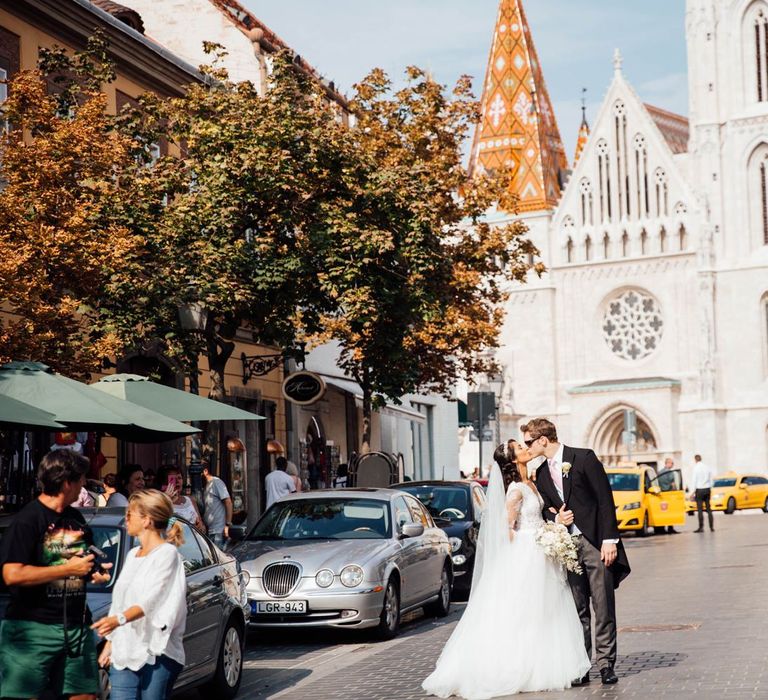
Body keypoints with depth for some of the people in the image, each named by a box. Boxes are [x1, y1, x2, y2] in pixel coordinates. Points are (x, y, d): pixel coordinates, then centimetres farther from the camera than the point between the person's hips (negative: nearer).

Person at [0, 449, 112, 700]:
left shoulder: (76, 518, 14)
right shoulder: (27, 519, -11)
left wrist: (96, 572, 6)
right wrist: (69, 569, -18)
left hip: (76, 627, 7)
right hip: (32, 626, -7)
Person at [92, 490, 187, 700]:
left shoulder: (167, 553, -8)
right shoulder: (132, 555, 19)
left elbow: (150, 601, -20)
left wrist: (119, 619, -36)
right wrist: (109, 643, 17)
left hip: (157, 653, -7)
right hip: (124, 653, 7)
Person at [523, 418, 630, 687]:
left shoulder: (583, 457, -4)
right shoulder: (541, 474, 13)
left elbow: (605, 498, -7)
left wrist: (609, 539, -12)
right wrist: (556, 518, -6)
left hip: (595, 542, -5)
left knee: (603, 607, -2)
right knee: (577, 609, 5)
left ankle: (606, 664, 4)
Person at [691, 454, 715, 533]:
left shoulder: (696, 468, -8)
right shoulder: (707, 467, 6)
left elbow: (694, 480, -9)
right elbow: (711, 478, 10)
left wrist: (693, 491, -2)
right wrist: (710, 489, 18)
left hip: (699, 489, -5)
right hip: (707, 489, 5)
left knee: (700, 509, -4)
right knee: (708, 509, 10)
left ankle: (701, 527, -7)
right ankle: (711, 527, 9)